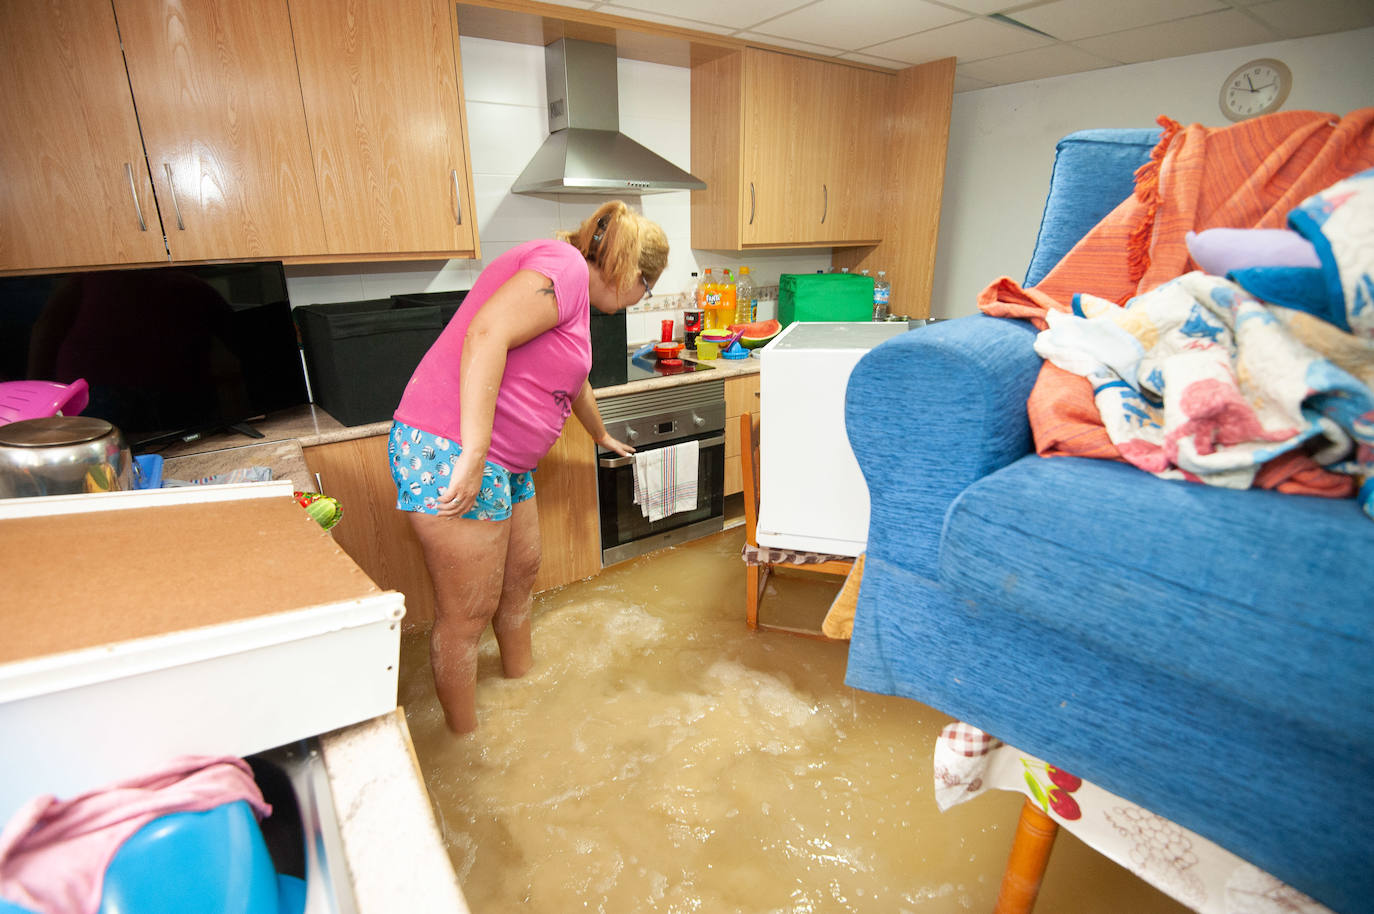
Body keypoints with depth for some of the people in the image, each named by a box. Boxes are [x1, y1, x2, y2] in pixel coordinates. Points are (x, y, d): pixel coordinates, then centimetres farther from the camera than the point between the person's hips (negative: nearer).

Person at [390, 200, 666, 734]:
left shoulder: (575, 293, 19)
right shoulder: (564, 266, -13)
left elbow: (574, 383, 35)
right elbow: (486, 334, -28)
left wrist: (602, 437, 50)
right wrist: (472, 456, -31)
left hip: (502, 461, 10)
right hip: (450, 451, -10)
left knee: (521, 568, 22)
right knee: (467, 611, 1)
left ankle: (521, 671, 44)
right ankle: (464, 740, 19)